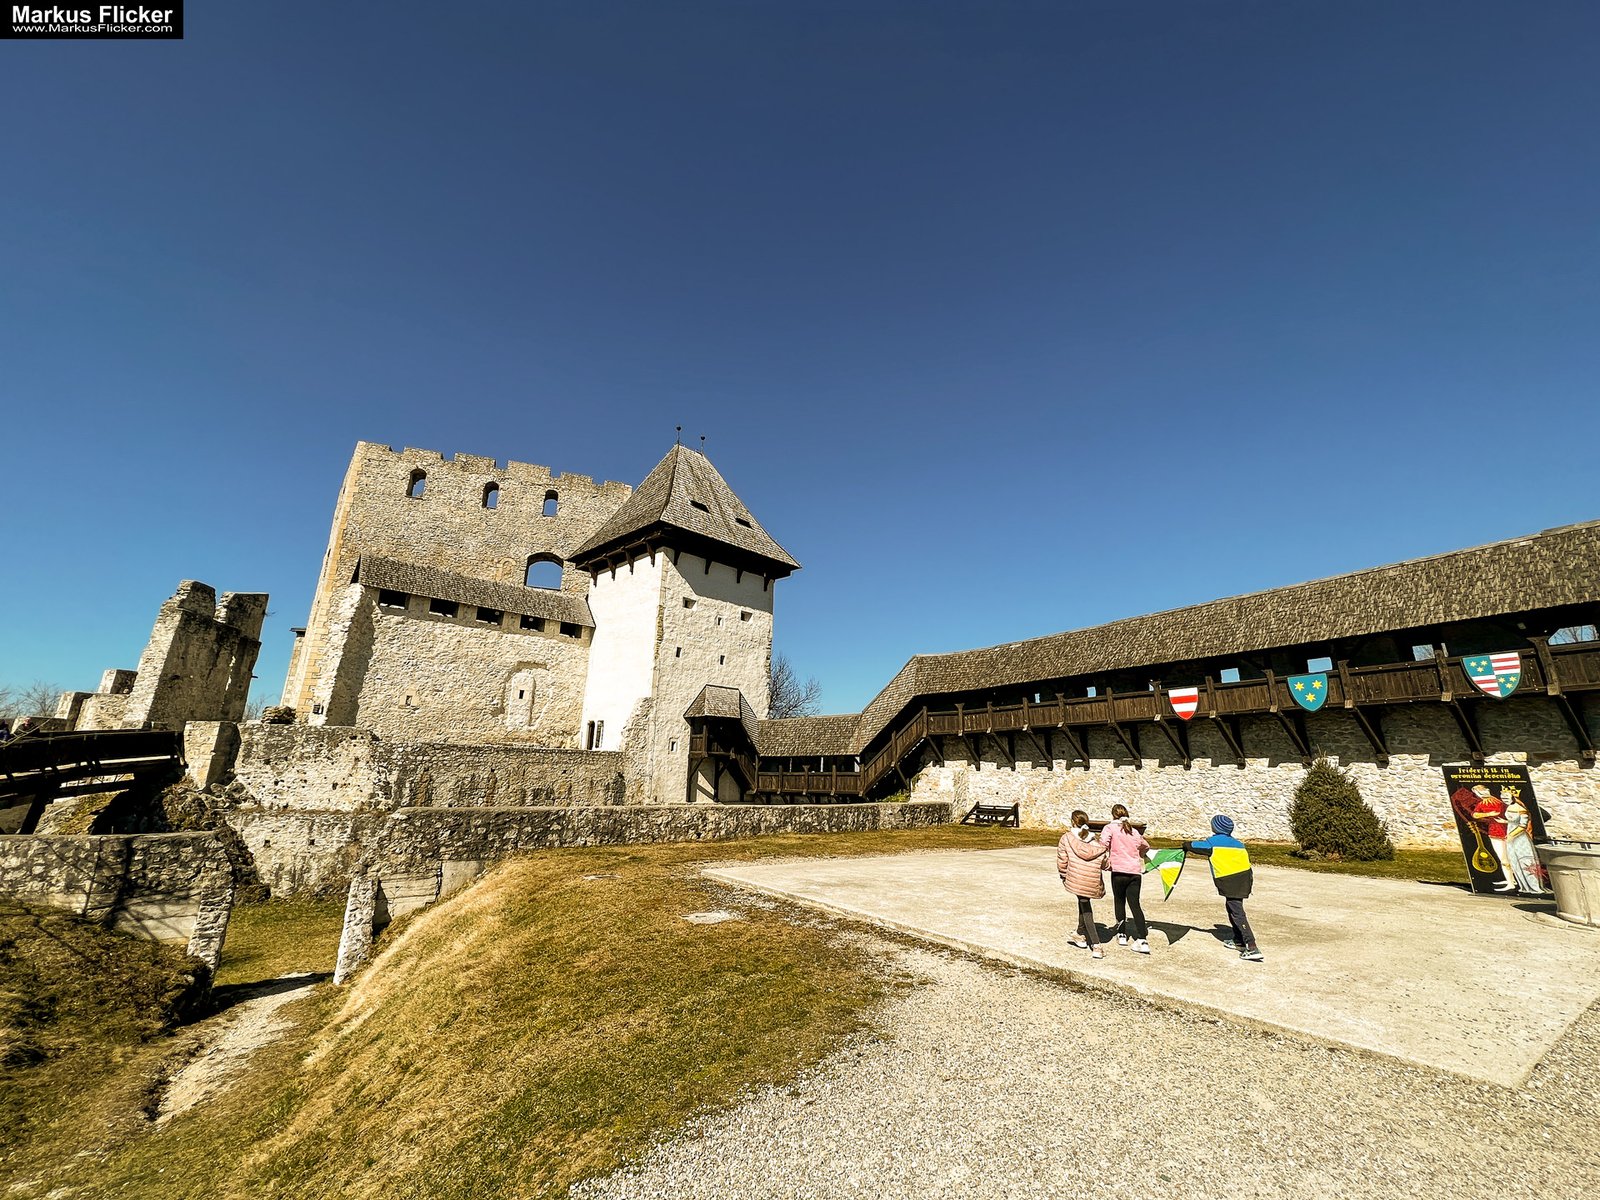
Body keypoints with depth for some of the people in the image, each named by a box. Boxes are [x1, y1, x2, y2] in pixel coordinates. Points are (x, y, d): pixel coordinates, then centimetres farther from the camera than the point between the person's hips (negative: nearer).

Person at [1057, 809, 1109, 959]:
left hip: (1076, 878, -3)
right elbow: (1104, 864, 6)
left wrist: (1063, 875, 17)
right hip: (1093, 881, 3)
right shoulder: (1096, 840, 8)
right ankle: (1081, 935, 35)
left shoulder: (1066, 838, 0)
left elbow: (1062, 861, 1)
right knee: (1083, 903, 23)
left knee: (1086, 909, 10)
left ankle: (1096, 946, 3)